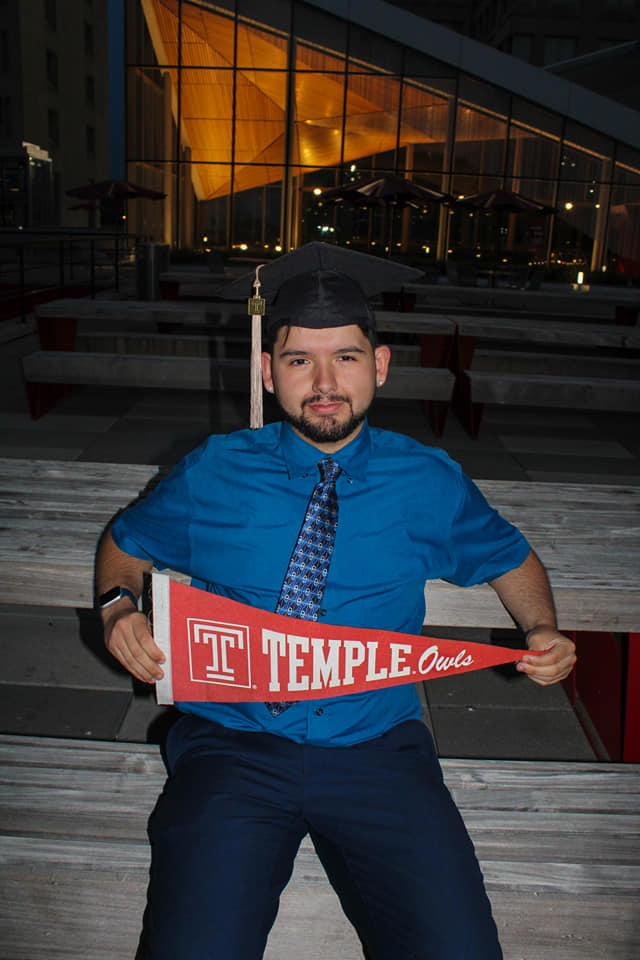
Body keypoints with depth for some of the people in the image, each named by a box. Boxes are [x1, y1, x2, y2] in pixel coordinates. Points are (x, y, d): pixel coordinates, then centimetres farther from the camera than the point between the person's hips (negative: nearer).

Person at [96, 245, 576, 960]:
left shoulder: (430, 484, 6)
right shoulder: (210, 475, 5)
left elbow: (509, 557, 22)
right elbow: (124, 540, 20)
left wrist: (542, 632, 2)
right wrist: (119, 607, -1)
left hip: (378, 752, 1)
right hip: (232, 747, 0)